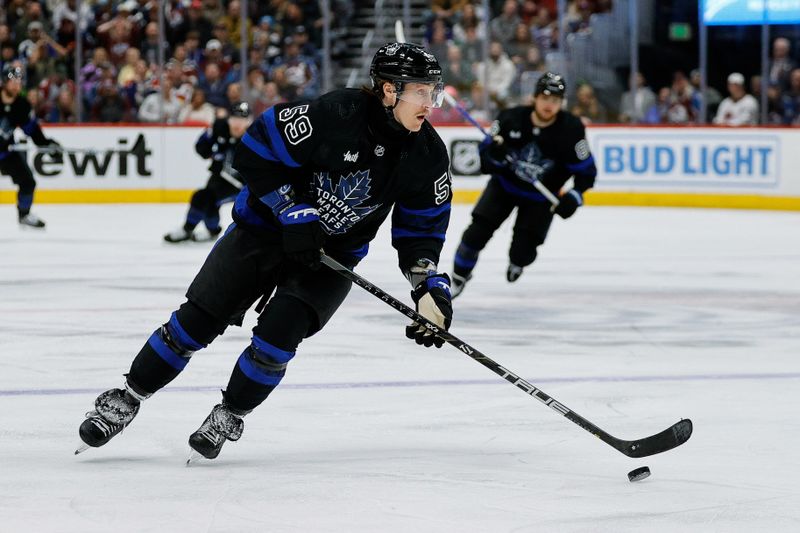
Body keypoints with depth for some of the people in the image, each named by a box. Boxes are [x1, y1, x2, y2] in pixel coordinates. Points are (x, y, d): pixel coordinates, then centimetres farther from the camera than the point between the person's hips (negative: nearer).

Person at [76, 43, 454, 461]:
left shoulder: (427, 153, -12)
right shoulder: (337, 114, -27)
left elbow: (421, 226, -1)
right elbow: (256, 150, -21)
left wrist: (430, 284, -13)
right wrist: (294, 210, -23)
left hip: (334, 254, 3)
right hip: (268, 226, -3)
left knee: (280, 329, -18)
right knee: (198, 319, -3)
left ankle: (229, 418, 5)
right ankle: (125, 401, 14)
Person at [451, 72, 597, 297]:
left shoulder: (571, 129, -22)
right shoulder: (511, 118, -21)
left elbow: (586, 171, -12)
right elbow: (486, 150, -10)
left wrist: (574, 196, -27)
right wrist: (493, 156, -34)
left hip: (540, 197, -1)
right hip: (505, 184, 1)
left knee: (523, 250, -8)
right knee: (478, 231, -12)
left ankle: (517, 262, 32)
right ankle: (459, 276, 11)